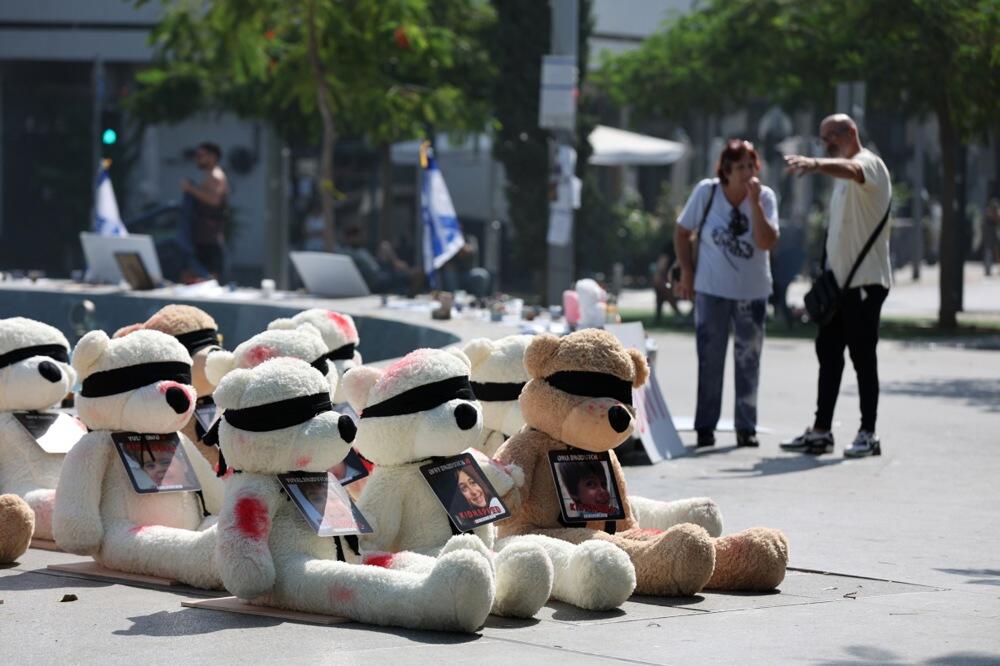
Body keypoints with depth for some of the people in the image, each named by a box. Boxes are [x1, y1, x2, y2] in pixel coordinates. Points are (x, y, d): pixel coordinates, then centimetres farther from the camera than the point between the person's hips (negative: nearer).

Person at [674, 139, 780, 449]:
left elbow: (767, 242, -21)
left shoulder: (765, 196, -9)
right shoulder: (707, 191, -10)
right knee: (710, 359, 3)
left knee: (748, 360, 6)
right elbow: (682, 232, 2)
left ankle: (746, 427, 14)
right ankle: (705, 426, 11)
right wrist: (686, 272, -1)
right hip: (712, 289, -1)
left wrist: (754, 202, -25)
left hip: (752, 292, 1)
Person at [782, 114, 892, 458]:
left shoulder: (869, 164, -9)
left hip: (865, 281, -9)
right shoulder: (843, 174, 20)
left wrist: (817, 164, -55)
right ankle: (820, 432, 15)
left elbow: (850, 169, -35)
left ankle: (868, 435, 1)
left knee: (863, 357, -5)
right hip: (839, 281, 9)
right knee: (828, 354, 10)